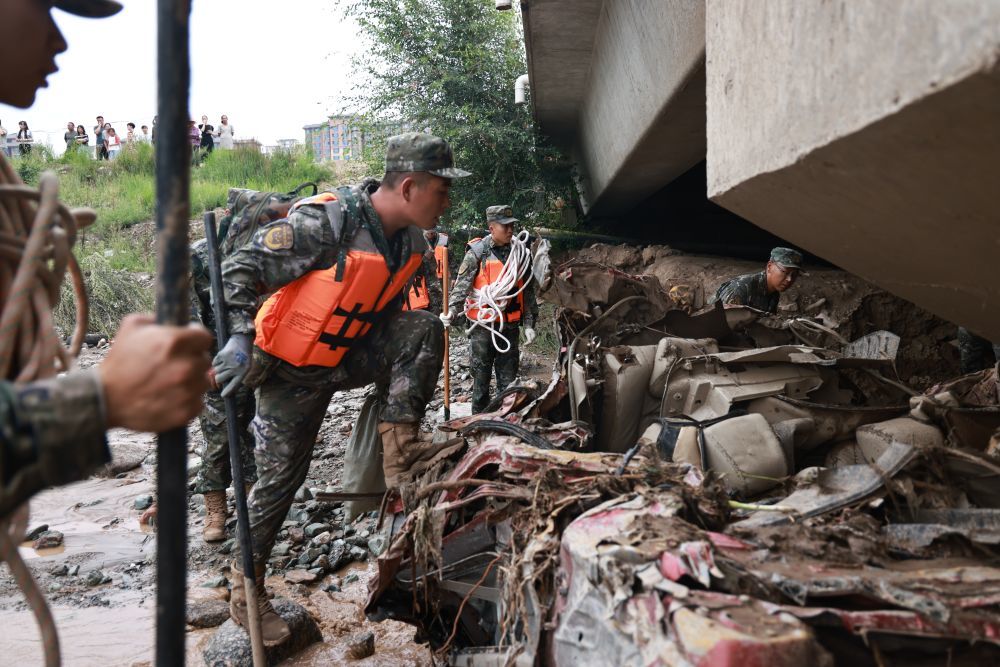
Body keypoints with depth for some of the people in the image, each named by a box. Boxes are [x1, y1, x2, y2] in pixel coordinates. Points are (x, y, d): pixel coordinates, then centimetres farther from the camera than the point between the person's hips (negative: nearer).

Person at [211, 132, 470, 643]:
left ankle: (400, 451, -13)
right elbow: (240, 270, -26)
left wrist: (388, 383, 17)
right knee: (280, 477, 0)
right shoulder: (327, 223, -28)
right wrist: (240, 338, -38)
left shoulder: (411, 244, -3)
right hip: (293, 370, -6)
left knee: (423, 330, -16)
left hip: (348, 356, 6)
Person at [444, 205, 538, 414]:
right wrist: (451, 311, -27)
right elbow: (462, 286, -11)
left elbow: (528, 292, 11)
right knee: (481, 377, 5)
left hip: (510, 326, 3)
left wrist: (529, 324, 7)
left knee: (508, 379, 8)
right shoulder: (477, 253, -4)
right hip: (483, 326, -3)